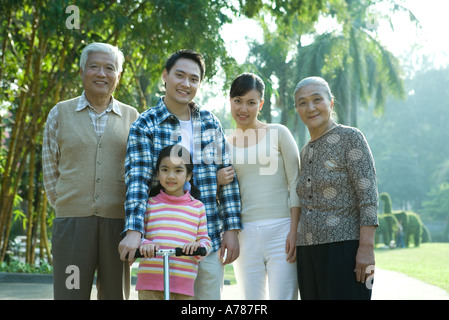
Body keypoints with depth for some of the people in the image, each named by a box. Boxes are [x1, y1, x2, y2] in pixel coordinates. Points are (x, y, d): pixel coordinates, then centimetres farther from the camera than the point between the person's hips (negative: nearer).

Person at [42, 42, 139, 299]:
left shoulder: (132, 117, 11)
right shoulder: (61, 113, 10)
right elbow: (50, 165, 11)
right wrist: (62, 203, 4)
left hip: (118, 221, 1)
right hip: (72, 220, -1)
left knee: (115, 294, 6)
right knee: (70, 292, -2)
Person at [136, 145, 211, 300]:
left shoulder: (197, 207, 11)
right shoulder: (149, 204, 8)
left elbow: (205, 239, 11)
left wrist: (199, 246, -12)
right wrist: (144, 244, -16)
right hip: (150, 281, -1)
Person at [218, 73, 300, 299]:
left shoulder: (278, 133, 3)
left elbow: (295, 184, -1)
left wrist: (294, 230, -9)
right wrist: (218, 182, -6)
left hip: (280, 230, -3)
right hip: (244, 234, 3)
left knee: (283, 296, -6)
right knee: (251, 299, 6)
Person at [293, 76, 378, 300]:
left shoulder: (350, 138, -4)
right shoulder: (305, 153, 16)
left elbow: (368, 195, -11)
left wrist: (367, 248, -19)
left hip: (344, 248, -7)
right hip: (308, 253, 7)